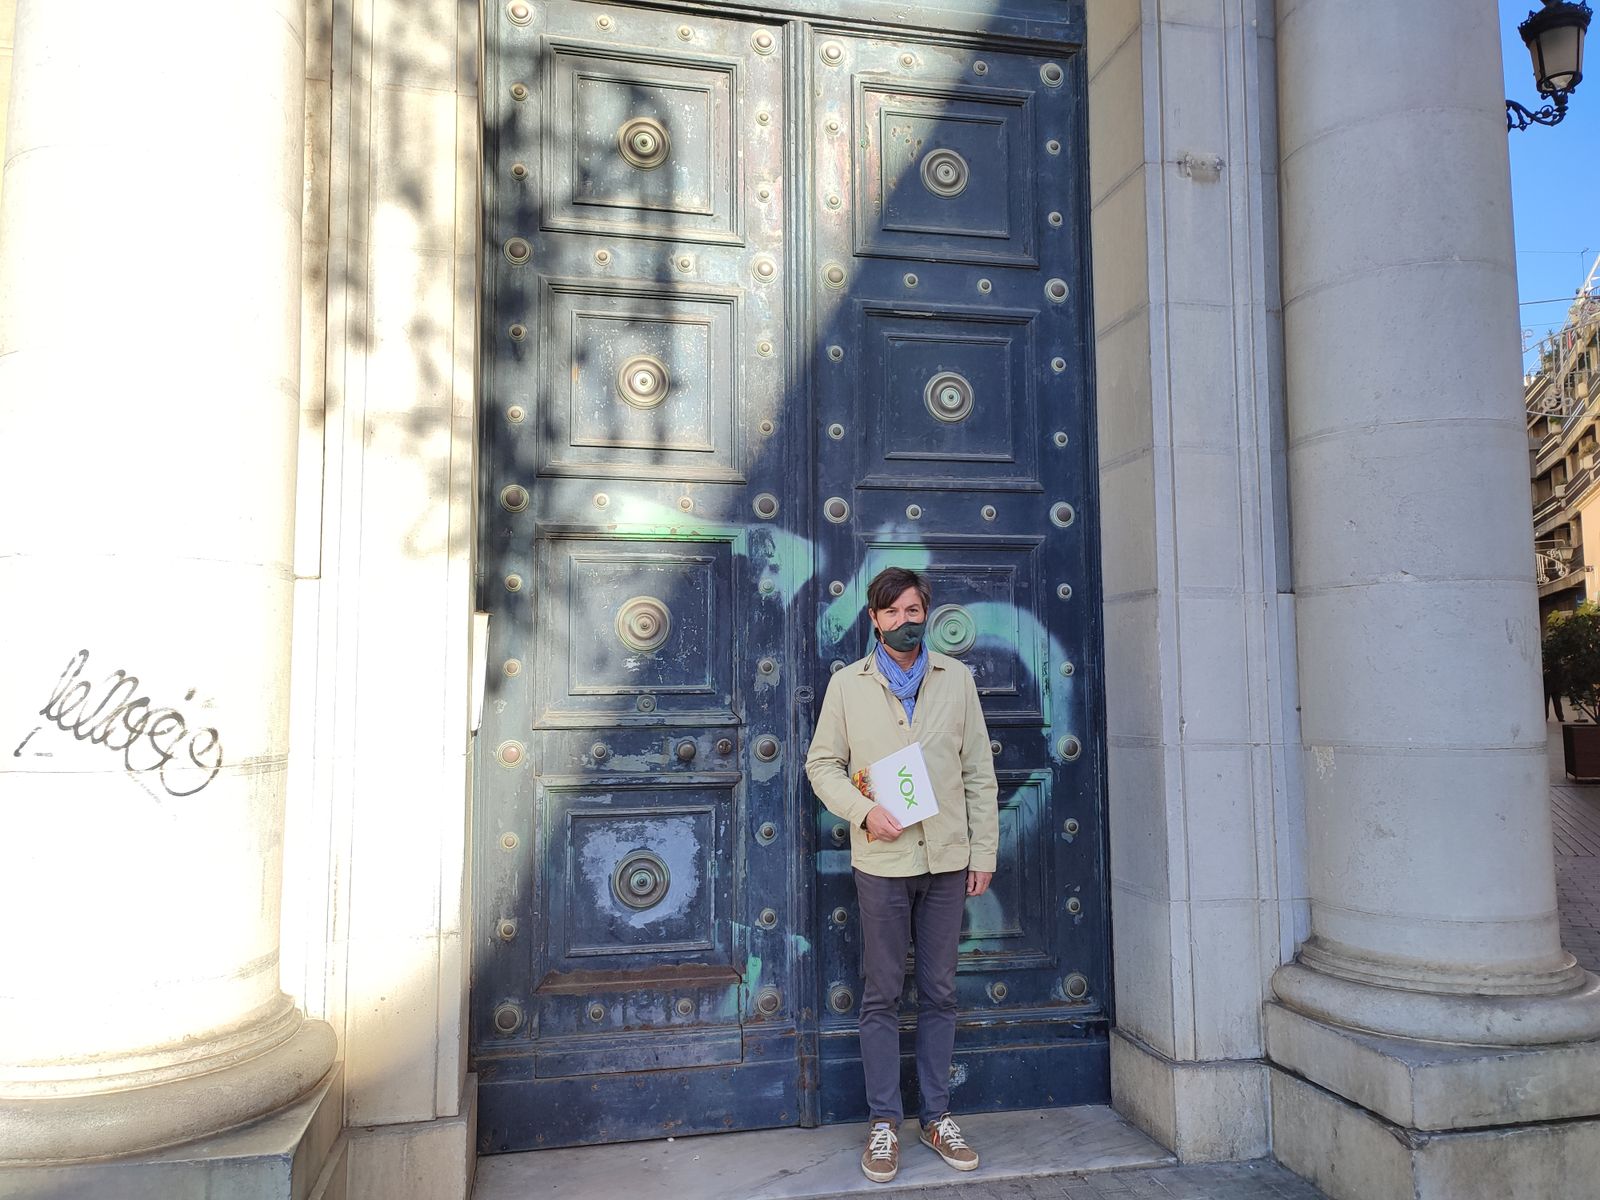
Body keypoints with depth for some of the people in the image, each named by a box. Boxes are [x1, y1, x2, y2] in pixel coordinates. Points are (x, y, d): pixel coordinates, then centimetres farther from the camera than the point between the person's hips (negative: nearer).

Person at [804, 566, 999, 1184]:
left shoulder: (956, 678, 6)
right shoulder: (847, 684, 2)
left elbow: (979, 771, 6)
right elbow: (822, 764, 3)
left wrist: (984, 851, 3)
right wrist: (864, 810, -14)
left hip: (947, 859, 2)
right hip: (882, 860, -1)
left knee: (939, 993, 11)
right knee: (882, 995, 6)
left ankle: (936, 1116, 24)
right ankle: (884, 1121, 19)